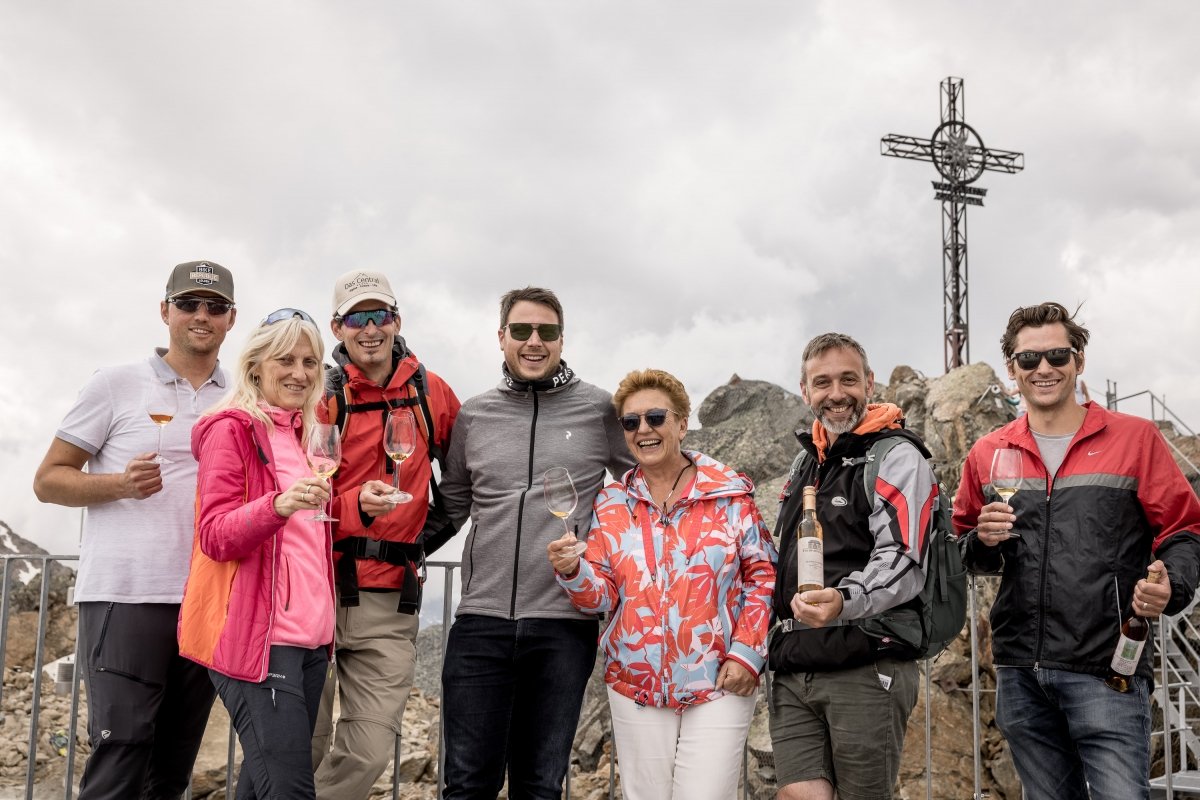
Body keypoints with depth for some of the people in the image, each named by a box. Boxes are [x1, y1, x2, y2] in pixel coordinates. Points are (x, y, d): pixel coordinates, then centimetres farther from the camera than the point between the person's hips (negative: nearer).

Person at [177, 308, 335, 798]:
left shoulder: (302, 435, 18)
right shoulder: (232, 428, -5)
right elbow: (215, 536, -14)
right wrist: (277, 505, -29)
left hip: (308, 637, 8)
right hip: (256, 636, -8)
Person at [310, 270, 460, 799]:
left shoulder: (430, 392, 7)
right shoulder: (320, 397, -1)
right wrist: (356, 506, -22)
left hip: (389, 601, 2)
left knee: (369, 753, -1)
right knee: (304, 748, 3)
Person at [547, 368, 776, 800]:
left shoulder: (730, 493, -1)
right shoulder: (611, 504, 7)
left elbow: (762, 574, 0)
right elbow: (602, 596, 4)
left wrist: (747, 652, -8)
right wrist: (573, 573, -18)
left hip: (720, 683, -2)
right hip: (636, 683, 3)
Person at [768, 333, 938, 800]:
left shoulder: (896, 459, -5)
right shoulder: (806, 462, 19)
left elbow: (903, 563, -18)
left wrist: (844, 601, -35)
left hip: (867, 669, -6)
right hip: (794, 672, 6)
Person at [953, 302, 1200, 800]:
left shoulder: (1135, 438, 2)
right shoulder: (988, 454, 11)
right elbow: (965, 554, 19)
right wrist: (983, 541, -4)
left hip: (1107, 669, -3)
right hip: (1020, 672, 4)